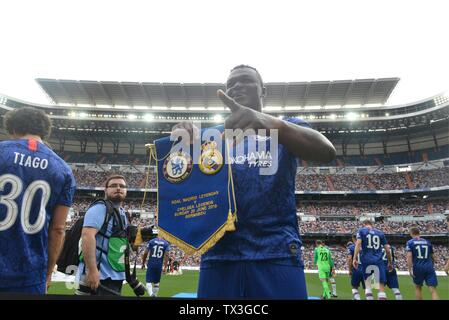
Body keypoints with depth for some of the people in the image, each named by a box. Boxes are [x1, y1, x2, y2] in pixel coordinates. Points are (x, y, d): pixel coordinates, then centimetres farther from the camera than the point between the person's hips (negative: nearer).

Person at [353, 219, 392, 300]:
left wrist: (355, 258, -11)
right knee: (381, 285, 2)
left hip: (366, 260, -1)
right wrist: (389, 263, 22)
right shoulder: (380, 233, 15)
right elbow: (387, 249, 12)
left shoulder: (361, 230, 7)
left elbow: (358, 243, -9)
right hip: (378, 261, 1)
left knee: (367, 283, 13)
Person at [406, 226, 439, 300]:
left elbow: (409, 256, -10)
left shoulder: (410, 242, 2)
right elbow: (432, 257, 22)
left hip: (418, 267, -2)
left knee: (418, 287, 18)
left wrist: (410, 269, -11)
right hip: (429, 267, 2)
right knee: (433, 290, -3)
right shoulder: (427, 242, 15)